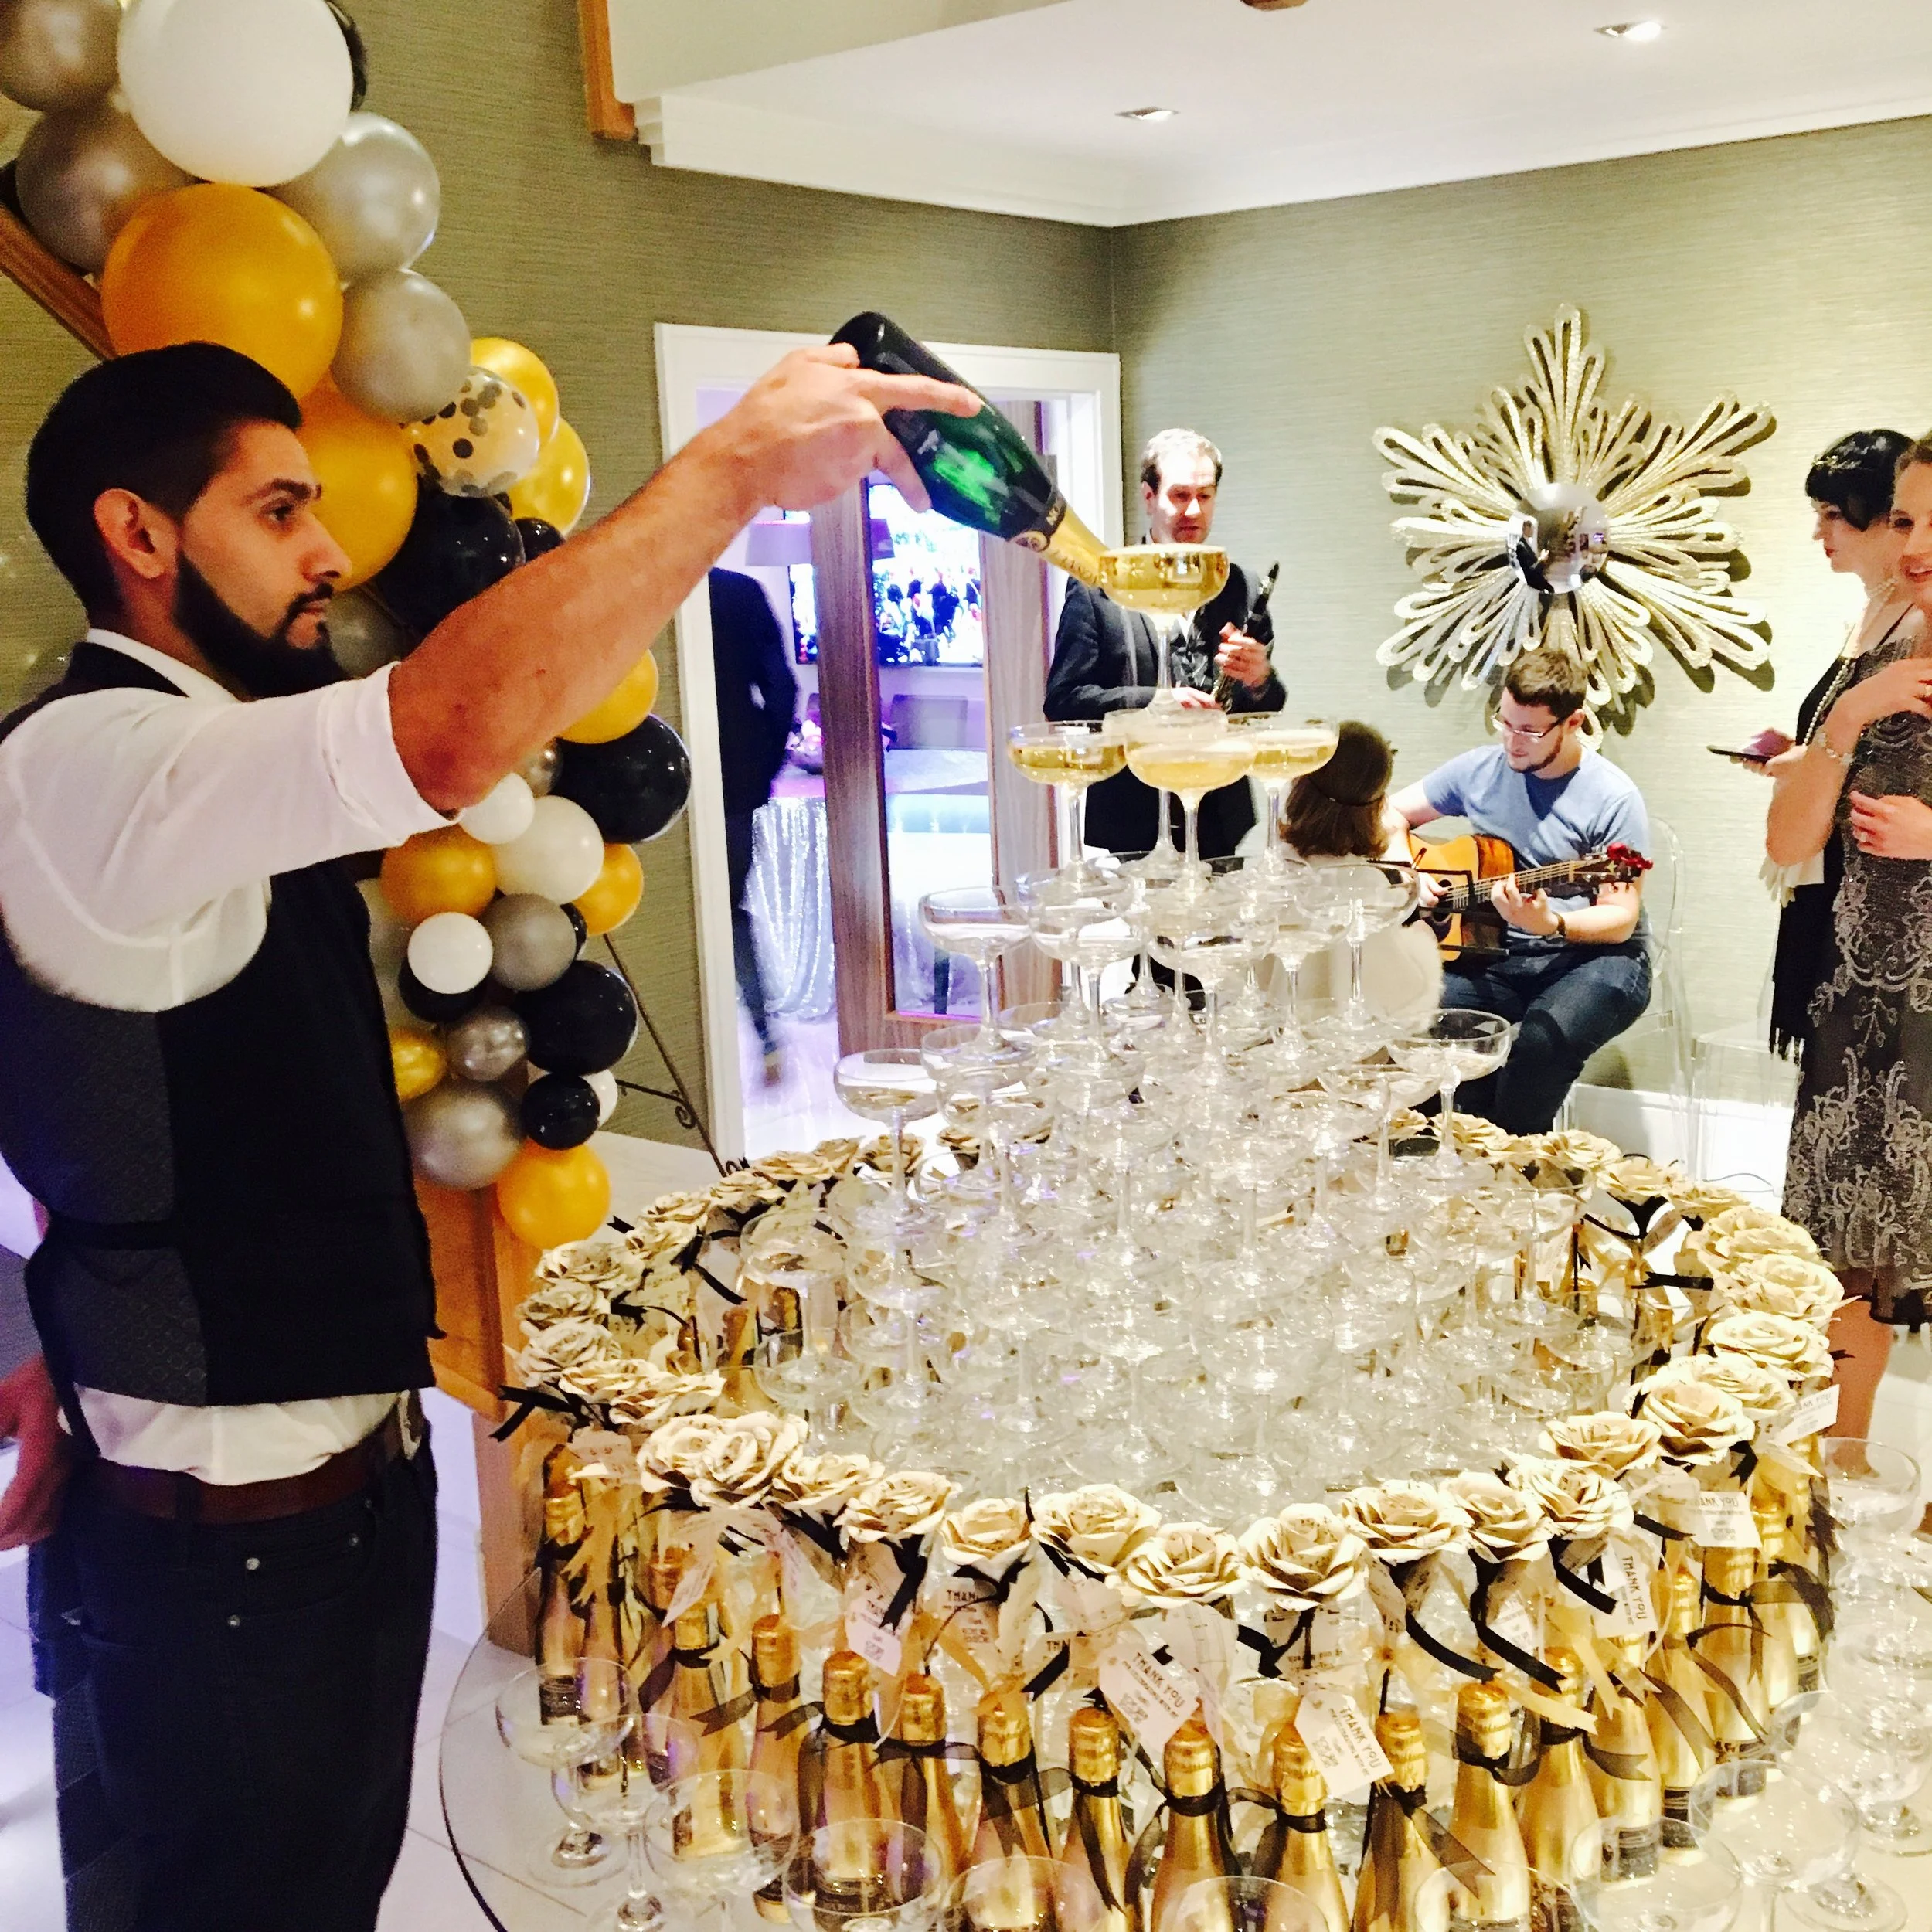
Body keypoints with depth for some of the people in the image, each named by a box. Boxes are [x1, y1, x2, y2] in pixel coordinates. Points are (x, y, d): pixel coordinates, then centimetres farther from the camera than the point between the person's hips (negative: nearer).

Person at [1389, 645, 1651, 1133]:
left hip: (1591, 957, -4)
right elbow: (1393, 813, 16)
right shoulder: (1480, 770, 4)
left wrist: (1552, 924, -31)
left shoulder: (1613, 799, -11)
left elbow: (1621, 919, -12)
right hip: (1496, 953, 5)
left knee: (1543, 1041, -36)